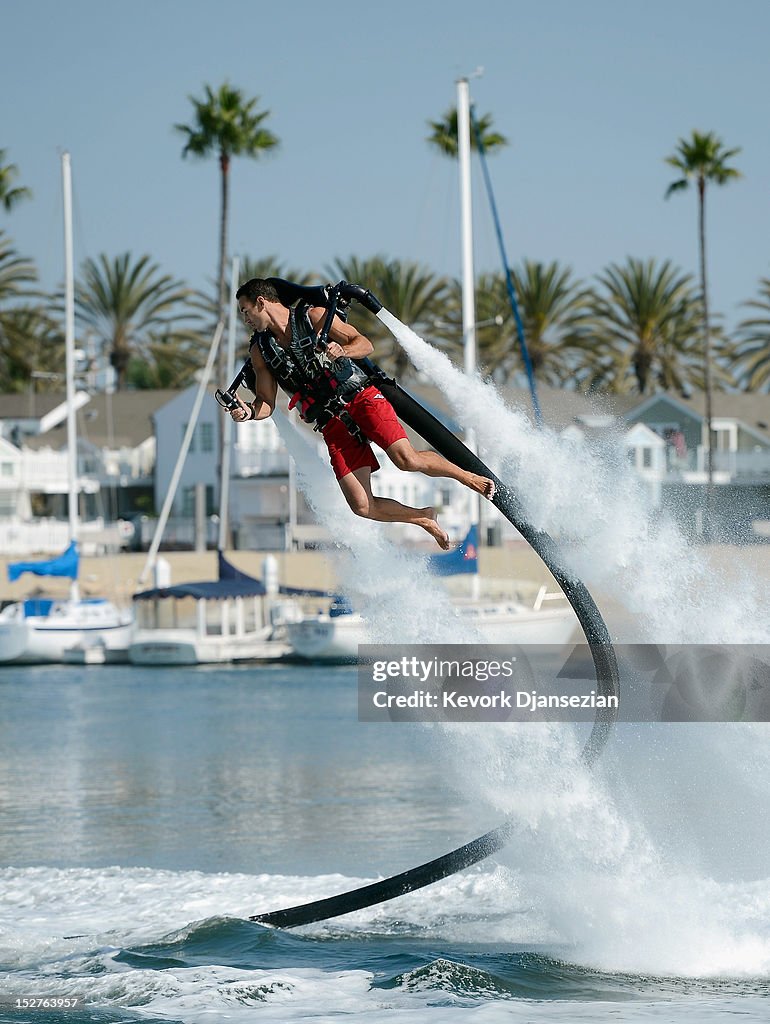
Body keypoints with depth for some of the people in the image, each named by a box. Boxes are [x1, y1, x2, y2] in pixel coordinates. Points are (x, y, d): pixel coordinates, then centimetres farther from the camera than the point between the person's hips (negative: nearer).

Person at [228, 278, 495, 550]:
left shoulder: (314, 316, -2)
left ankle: (466, 476, 1)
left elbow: (365, 345, -1)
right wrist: (249, 412, -14)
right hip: (332, 423, 4)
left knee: (407, 460, -25)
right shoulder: (261, 350, 8)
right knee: (362, 507, -10)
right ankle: (425, 519, 14)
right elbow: (267, 404, 9)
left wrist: (342, 351, -23)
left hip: (360, 396, -3)